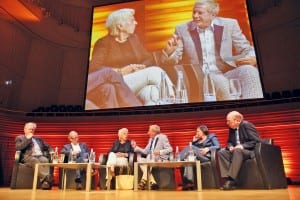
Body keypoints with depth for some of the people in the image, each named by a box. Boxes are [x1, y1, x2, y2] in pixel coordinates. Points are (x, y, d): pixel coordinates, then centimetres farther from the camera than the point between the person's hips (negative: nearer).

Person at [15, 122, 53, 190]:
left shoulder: (38, 139, 31)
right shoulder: (19, 138, 20)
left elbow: (48, 147, 30)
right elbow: (18, 148, 0)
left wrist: (51, 152, 8)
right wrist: (27, 139, 0)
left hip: (40, 156, 3)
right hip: (28, 157, -3)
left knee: (45, 160, -35)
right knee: (36, 161, -39)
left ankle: (45, 181, -54)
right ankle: (47, 178, -57)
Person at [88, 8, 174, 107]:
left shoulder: (133, 38, 21)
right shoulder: (103, 43, 6)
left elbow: (150, 59, 13)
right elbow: (93, 68, -9)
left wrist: (141, 67, -10)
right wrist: (120, 71, -18)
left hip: (139, 83, 4)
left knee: (153, 92, -34)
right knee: (154, 71, -28)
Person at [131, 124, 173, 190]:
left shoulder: (163, 137, 0)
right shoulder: (151, 139, 20)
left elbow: (170, 149, -9)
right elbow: (145, 151, 16)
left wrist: (160, 152, -22)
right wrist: (135, 147, 8)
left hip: (160, 160, -7)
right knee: (140, 159, -21)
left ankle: (143, 182, -27)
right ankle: (152, 182, -24)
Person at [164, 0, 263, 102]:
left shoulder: (229, 24, 7)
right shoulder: (182, 29, 6)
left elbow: (246, 49, 10)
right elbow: (174, 60, 6)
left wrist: (253, 59, -14)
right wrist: (169, 51, -18)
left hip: (226, 73, 2)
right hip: (200, 77, -1)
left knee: (249, 70, -27)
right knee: (220, 81, -33)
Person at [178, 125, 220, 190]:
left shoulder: (212, 137, 15)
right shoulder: (198, 140, 30)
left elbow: (218, 146, -3)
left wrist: (208, 148, -18)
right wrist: (193, 142, 13)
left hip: (206, 157, -5)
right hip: (197, 157, 5)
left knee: (191, 147, -27)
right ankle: (189, 182, -39)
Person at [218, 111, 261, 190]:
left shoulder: (247, 125, -10)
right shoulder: (232, 128, 10)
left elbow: (257, 141, -15)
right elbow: (229, 142, 18)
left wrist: (242, 146, -24)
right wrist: (230, 147, -6)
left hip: (250, 151, -7)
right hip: (236, 151, 7)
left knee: (237, 151, -38)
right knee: (221, 152, -16)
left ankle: (231, 180, -37)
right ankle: (228, 178, -25)